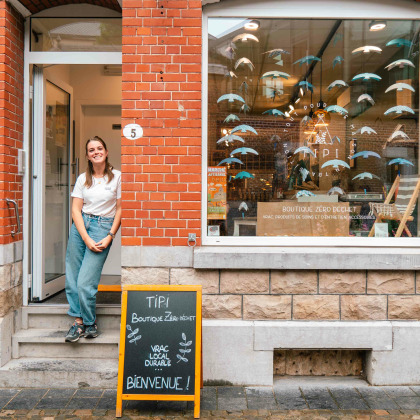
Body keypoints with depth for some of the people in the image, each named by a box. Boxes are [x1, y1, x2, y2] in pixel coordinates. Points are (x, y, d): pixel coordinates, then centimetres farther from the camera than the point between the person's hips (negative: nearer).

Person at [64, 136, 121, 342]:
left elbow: (120, 209, 1)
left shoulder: (117, 177, 0)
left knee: (85, 282, -9)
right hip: (79, 226, 4)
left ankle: (90, 323, 12)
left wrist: (110, 237, -7)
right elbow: (76, 209, 3)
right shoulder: (83, 179, 8)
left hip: (103, 227, -4)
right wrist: (86, 238, -8)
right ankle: (78, 321, 16)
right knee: (72, 278, 2)